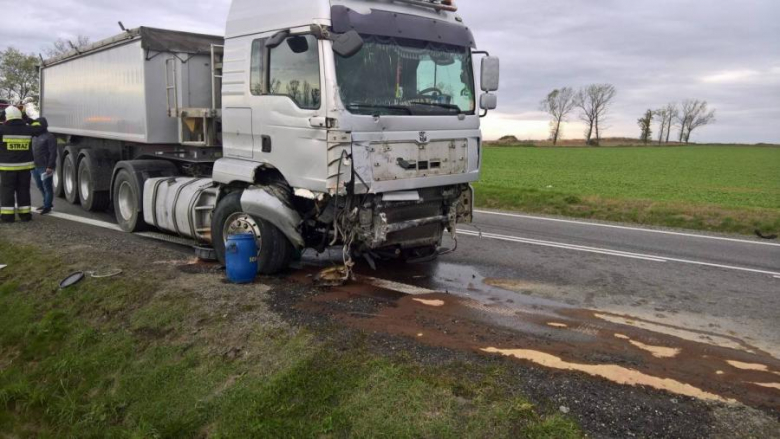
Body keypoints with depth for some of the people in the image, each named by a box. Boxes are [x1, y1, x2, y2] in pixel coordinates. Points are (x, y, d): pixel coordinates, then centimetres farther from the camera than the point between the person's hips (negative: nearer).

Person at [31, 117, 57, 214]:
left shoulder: (49, 137, -11)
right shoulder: (35, 136, 15)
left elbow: (53, 153, -16)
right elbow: (32, 150, 21)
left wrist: (50, 166, -22)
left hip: (45, 167, -9)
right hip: (35, 166, 9)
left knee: (47, 187, 1)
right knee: (40, 186, 18)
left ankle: (47, 206, 9)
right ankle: (48, 203, 32)